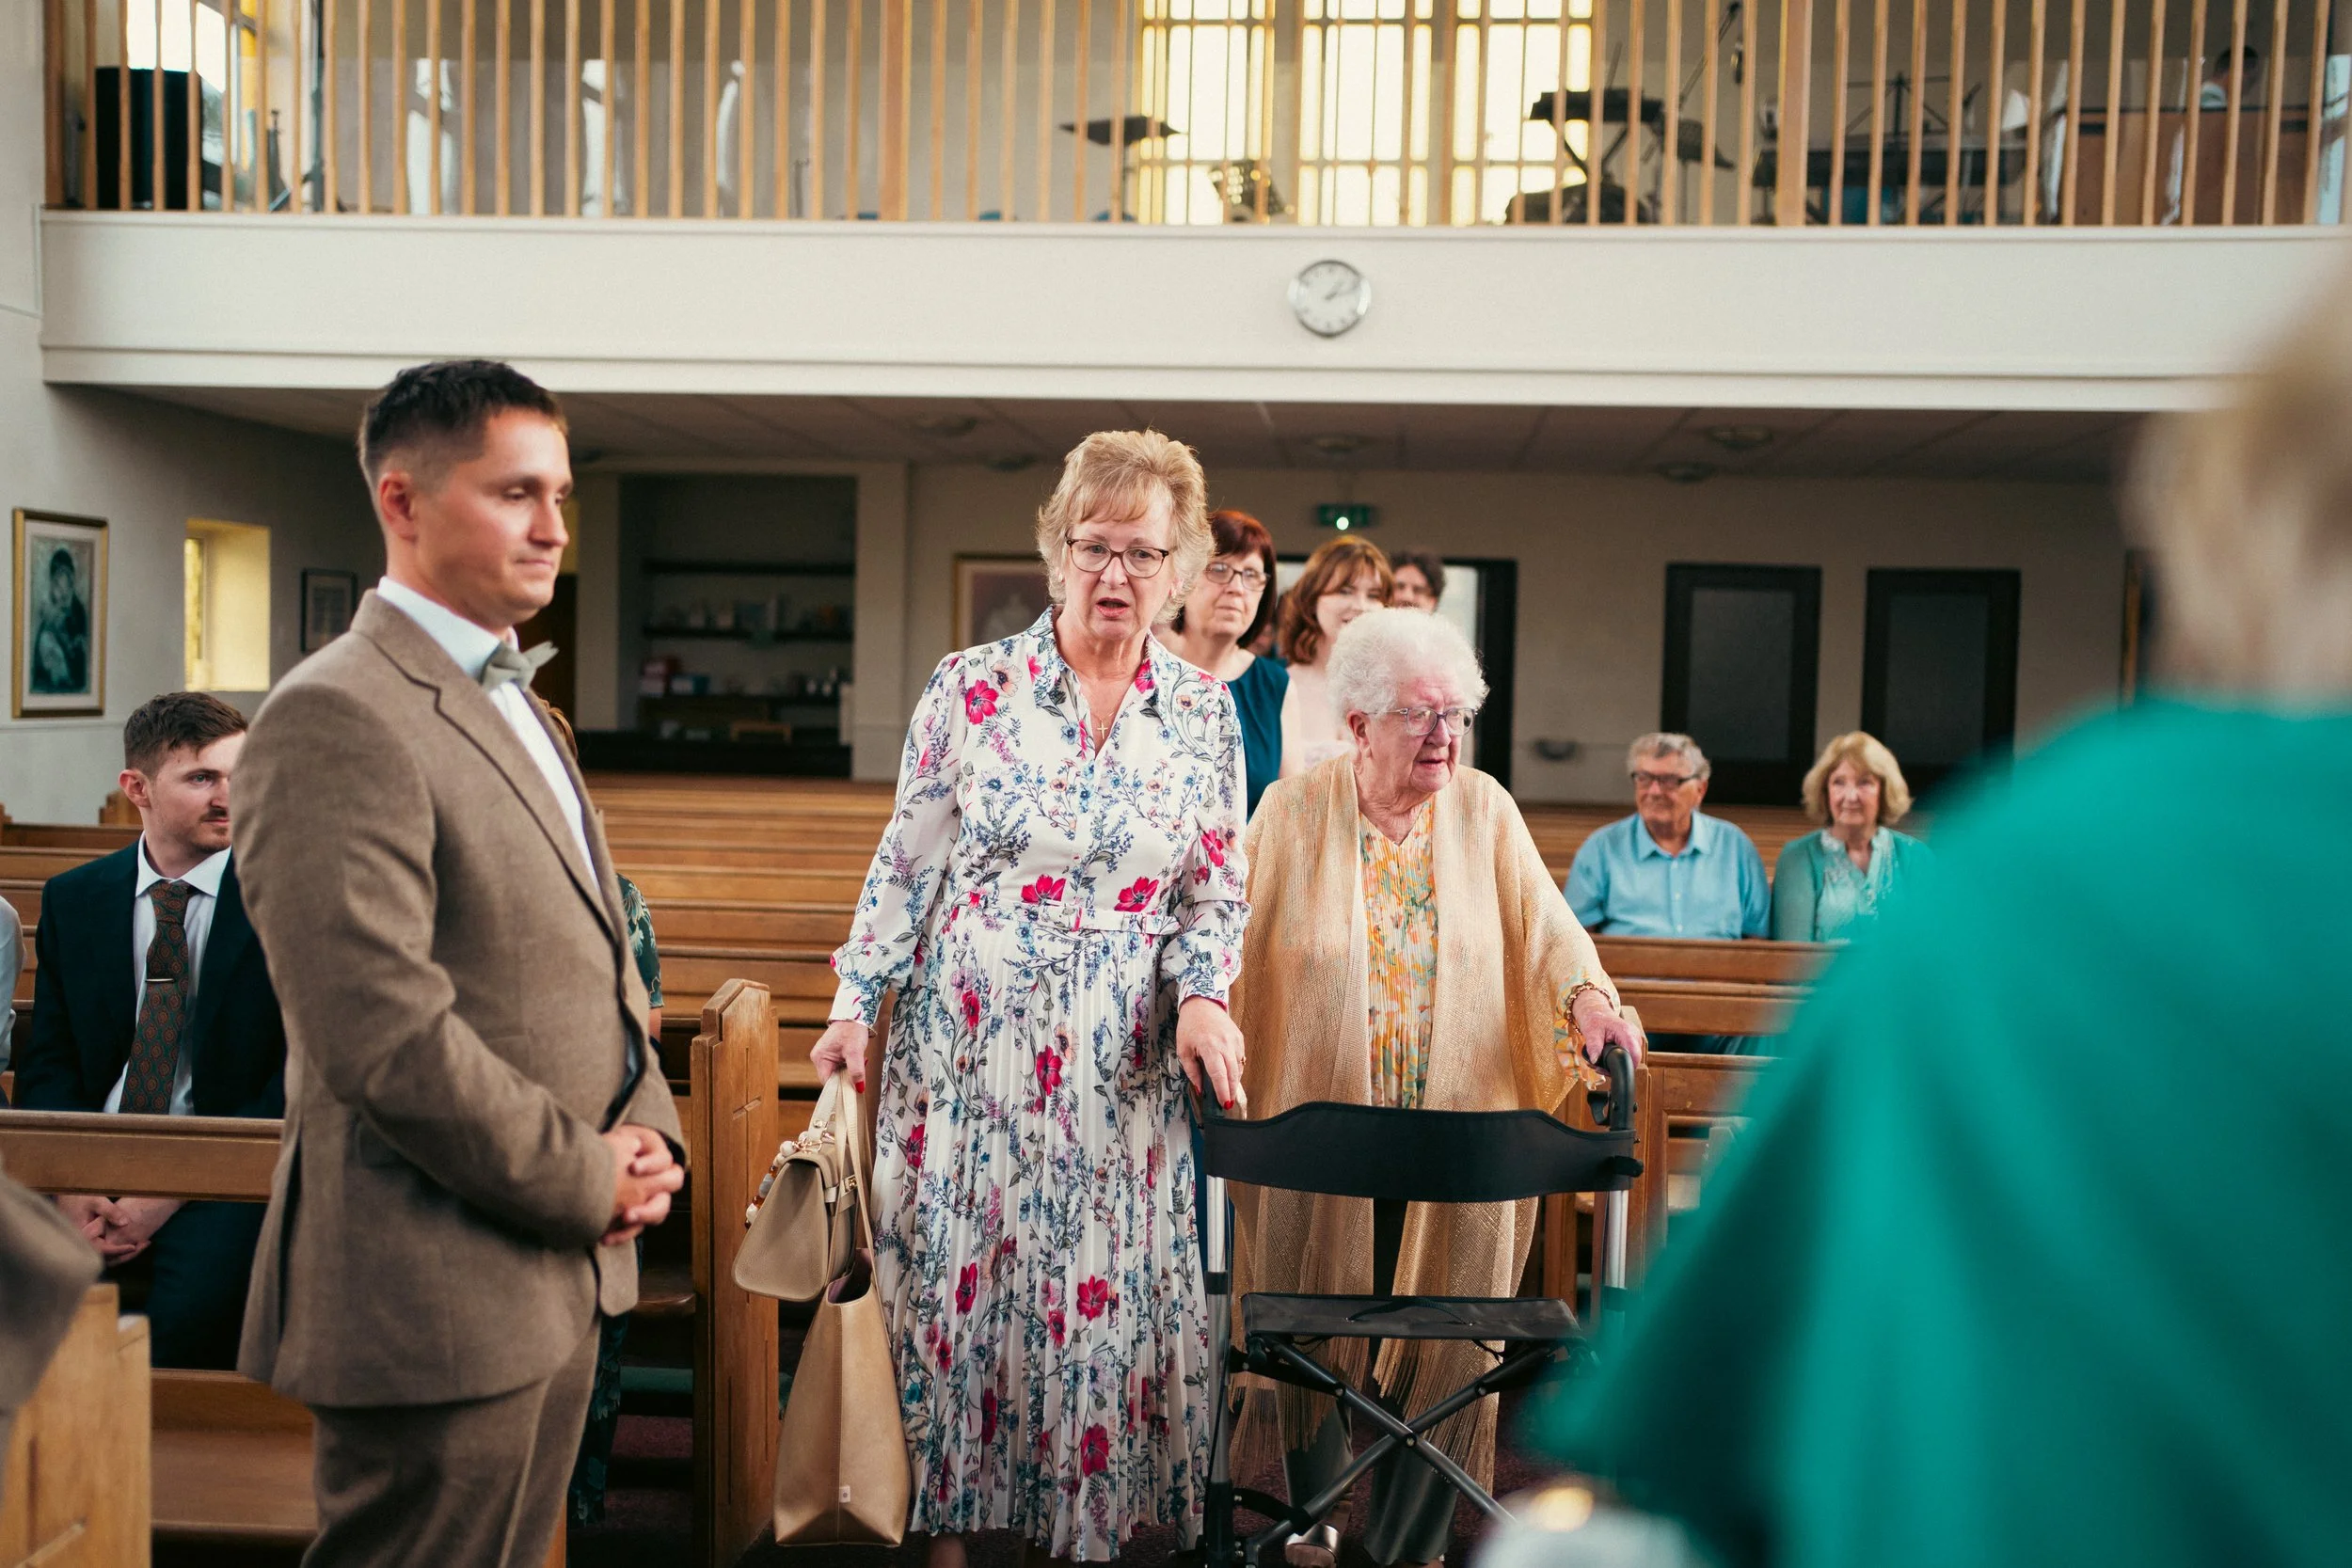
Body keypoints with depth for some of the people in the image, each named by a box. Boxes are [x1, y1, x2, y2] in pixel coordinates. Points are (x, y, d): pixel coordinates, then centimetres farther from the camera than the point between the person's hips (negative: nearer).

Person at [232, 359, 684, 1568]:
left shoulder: (515, 705, 15)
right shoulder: (335, 716, -16)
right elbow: (385, 1030, -23)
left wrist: (647, 1126, 2)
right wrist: (585, 1177, -14)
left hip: (562, 1271, 9)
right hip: (438, 1289, -9)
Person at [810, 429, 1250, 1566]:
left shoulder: (1204, 715, 2)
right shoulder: (971, 687, -3)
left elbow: (1217, 893, 6)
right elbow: (906, 861, 2)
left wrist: (1202, 998, -10)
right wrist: (855, 1005, -1)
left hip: (1123, 1062, 1)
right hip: (968, 1041, -1)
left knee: (1109, 1290, 6)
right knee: (955, 1273, 7)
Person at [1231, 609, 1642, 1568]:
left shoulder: (1485, 810, 4)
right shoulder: (1293, 810, -1)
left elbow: (1543, 924, -3)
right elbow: (1237, 945, -2)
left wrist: (1586, 995, -22)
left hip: (1456, 1134, 2)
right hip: (1320, 1131, -1)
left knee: (1442, 1338, 6)